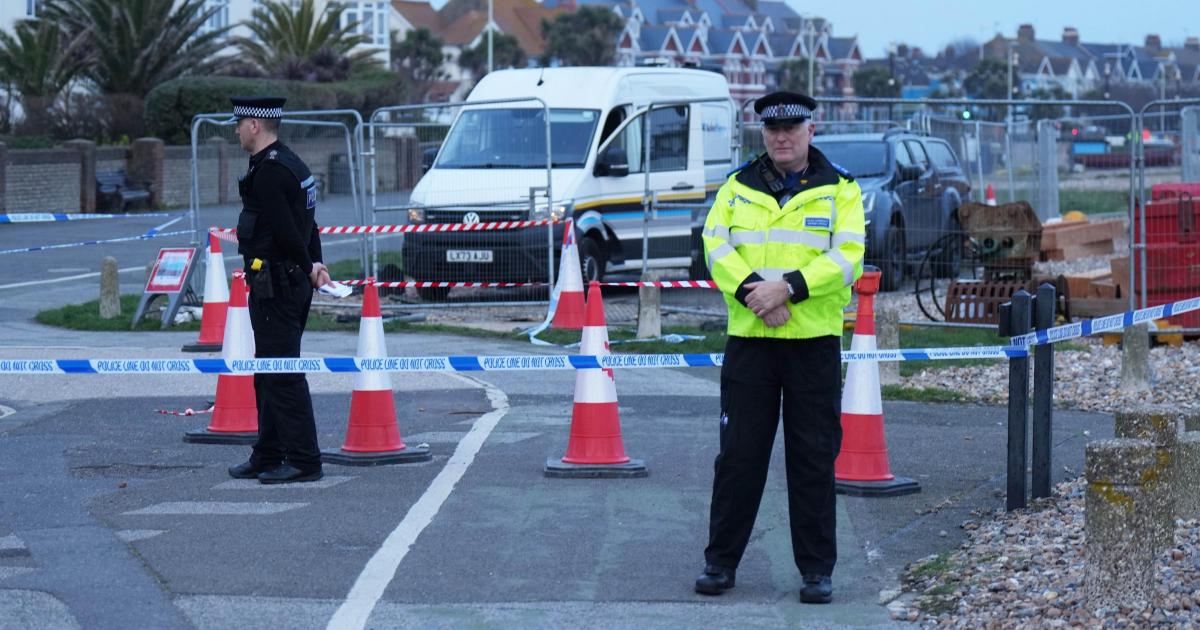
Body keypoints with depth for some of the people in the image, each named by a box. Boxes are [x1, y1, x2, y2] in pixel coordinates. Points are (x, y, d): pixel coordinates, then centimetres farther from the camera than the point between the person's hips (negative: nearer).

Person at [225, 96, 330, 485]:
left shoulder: (269, 171, -18)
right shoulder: (291, 164, 16)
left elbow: (287, 231, -20)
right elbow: (307, 225, 18)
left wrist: (308, 268, -6)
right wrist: (315, 266, 8)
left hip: (273, 287, -11)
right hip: (293, 283, 11)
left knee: (282, 375, -7)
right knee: (270, 376, 16)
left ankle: (304, 461, -6)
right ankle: (268, 458, 23)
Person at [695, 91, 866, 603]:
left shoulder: (840, 190, 3)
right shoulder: (739, 186, 10)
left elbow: (846, 258, -8)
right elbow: (716, 245, -1)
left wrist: (788, 287, -20)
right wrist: (752, 292, -17)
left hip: (815, 341, -1)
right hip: (748, 339, 2)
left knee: (813, 459, 2)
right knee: (739, 454, 4)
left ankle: (817, 569, 9)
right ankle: (721, 561, 14)